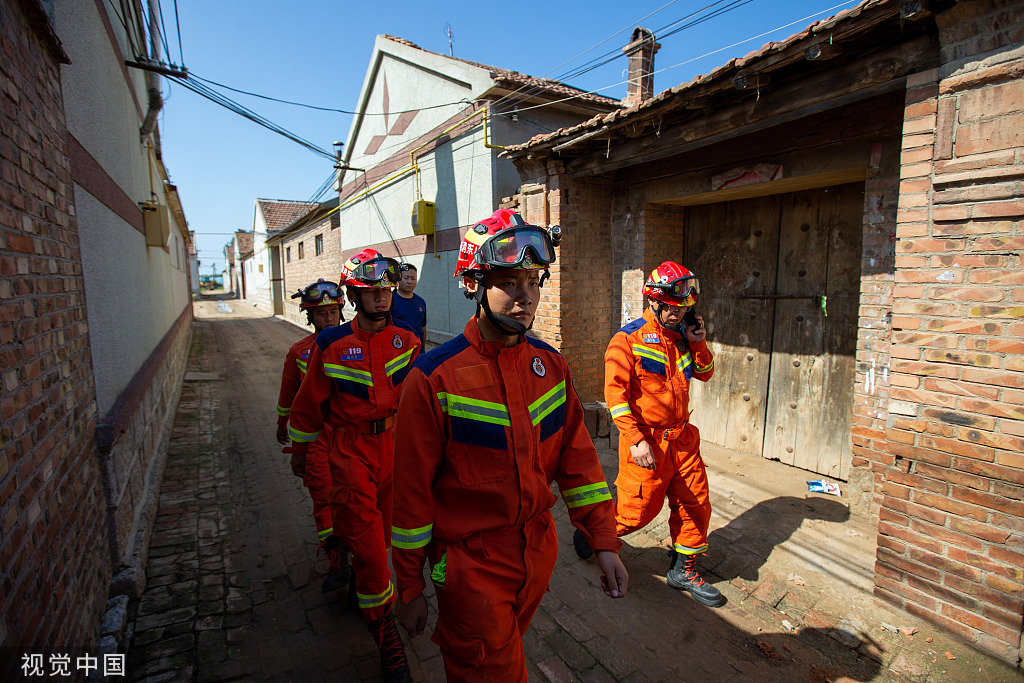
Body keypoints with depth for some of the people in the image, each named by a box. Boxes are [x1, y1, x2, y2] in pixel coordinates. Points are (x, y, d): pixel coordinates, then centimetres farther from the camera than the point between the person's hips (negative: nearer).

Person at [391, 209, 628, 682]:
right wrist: (410, 588, -4)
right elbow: (412, 488, -12)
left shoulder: (551, 366, -4)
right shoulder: (434, 377, -19)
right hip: (471, 564, -5)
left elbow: (577, 460, 2)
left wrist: (604, 541, -3)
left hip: (539, 550, 6)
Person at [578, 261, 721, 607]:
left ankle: (683, 569, 33)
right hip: (647, 442, -7)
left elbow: (705, 374, 22)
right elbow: (615, 393, -15)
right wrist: (635, 440, -21)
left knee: (695, 504, 12)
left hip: (682, 440, 7)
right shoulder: (628, 339, -11)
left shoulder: (682, 338, 10)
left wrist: (699, 344, 3)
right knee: (637, 510, 3)